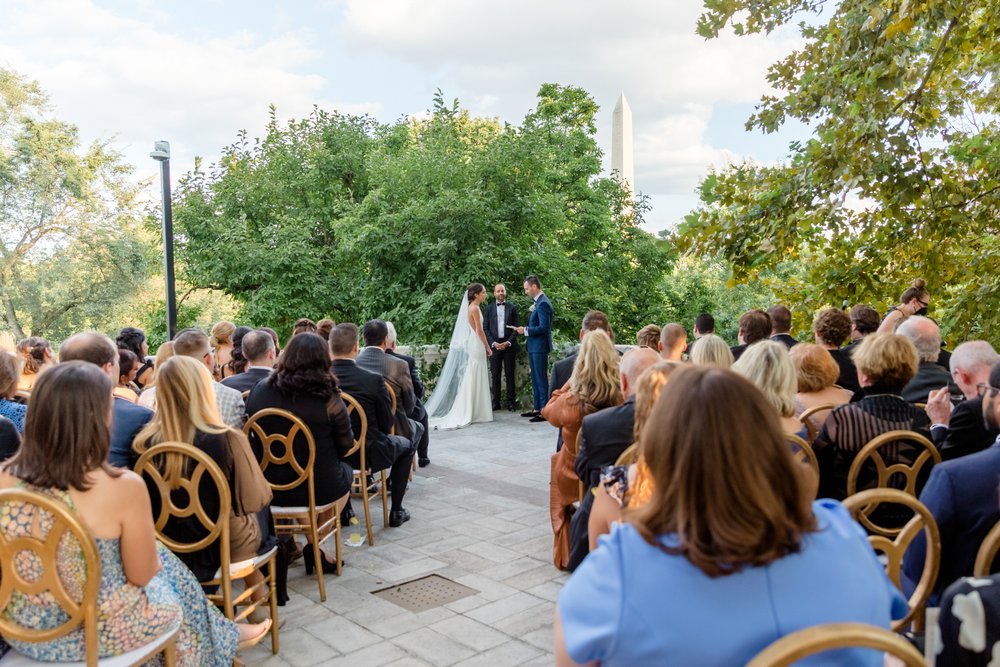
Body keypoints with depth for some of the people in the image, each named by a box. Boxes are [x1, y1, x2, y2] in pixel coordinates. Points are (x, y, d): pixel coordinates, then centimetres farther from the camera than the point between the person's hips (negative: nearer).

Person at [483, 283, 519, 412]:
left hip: (509, 345, -1)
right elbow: (485, 328, 4)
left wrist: (508, 342, -10)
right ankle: (496, 402, 6)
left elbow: (516, 327, 1)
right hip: (494, 345, 1)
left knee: (509, 374, 3)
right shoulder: (489, 308, 7)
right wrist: (493, 343, -8)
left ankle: (511, 401, 7)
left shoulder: (512, 308, 5)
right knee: (495, 375, 2)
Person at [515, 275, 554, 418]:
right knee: (535, 378, 15)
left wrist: (525, 330, -16)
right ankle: (537, 408, 24)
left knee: (541, 378, -5)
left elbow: (543, 327, -23)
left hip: (540, 347, -10)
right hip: (533, 346, 10)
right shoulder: (537, 302, 13)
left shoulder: (543, 303, -17)